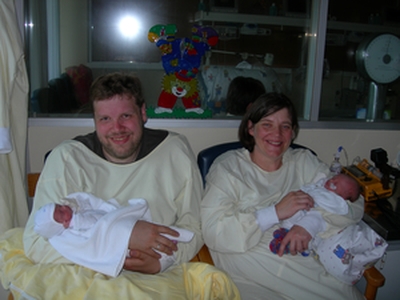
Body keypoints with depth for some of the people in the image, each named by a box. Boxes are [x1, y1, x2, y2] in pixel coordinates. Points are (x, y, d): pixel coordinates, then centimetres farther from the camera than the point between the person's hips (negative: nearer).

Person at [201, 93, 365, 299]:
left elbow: (354, 203, 4)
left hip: (310, 266, 4)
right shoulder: (228, 168, 1)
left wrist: (311, 225, -14)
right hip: (252, 279, -3)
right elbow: (213, 233, -11)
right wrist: (275, 213, -17)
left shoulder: (304, 162, 13)